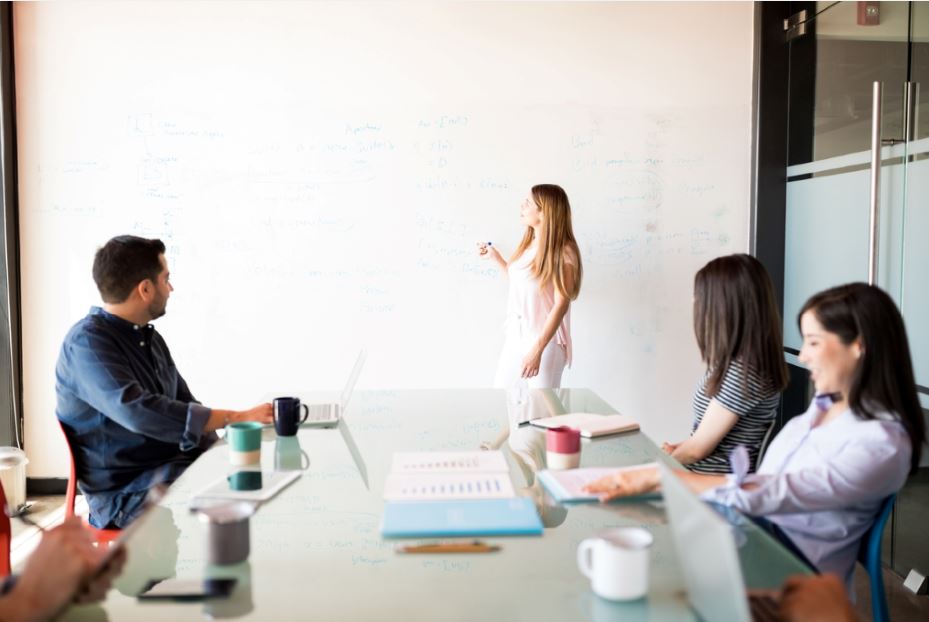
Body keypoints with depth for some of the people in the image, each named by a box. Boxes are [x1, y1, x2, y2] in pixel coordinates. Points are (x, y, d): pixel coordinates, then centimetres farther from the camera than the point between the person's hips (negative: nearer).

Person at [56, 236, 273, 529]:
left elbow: (185, 407, 18)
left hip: (176, 467, 8)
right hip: (126, 493, -8)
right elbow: (138, 412, -28)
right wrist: (235, 418, -28)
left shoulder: (149, 337, 14)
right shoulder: (87, 343, -13)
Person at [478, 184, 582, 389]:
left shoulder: (563, 252, -16)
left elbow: (561, 305, -19)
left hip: (545, 341, -7)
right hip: (515, 335, 7)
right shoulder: (528, 244, 6)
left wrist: (537, 350, -23)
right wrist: (496, 257, 17)